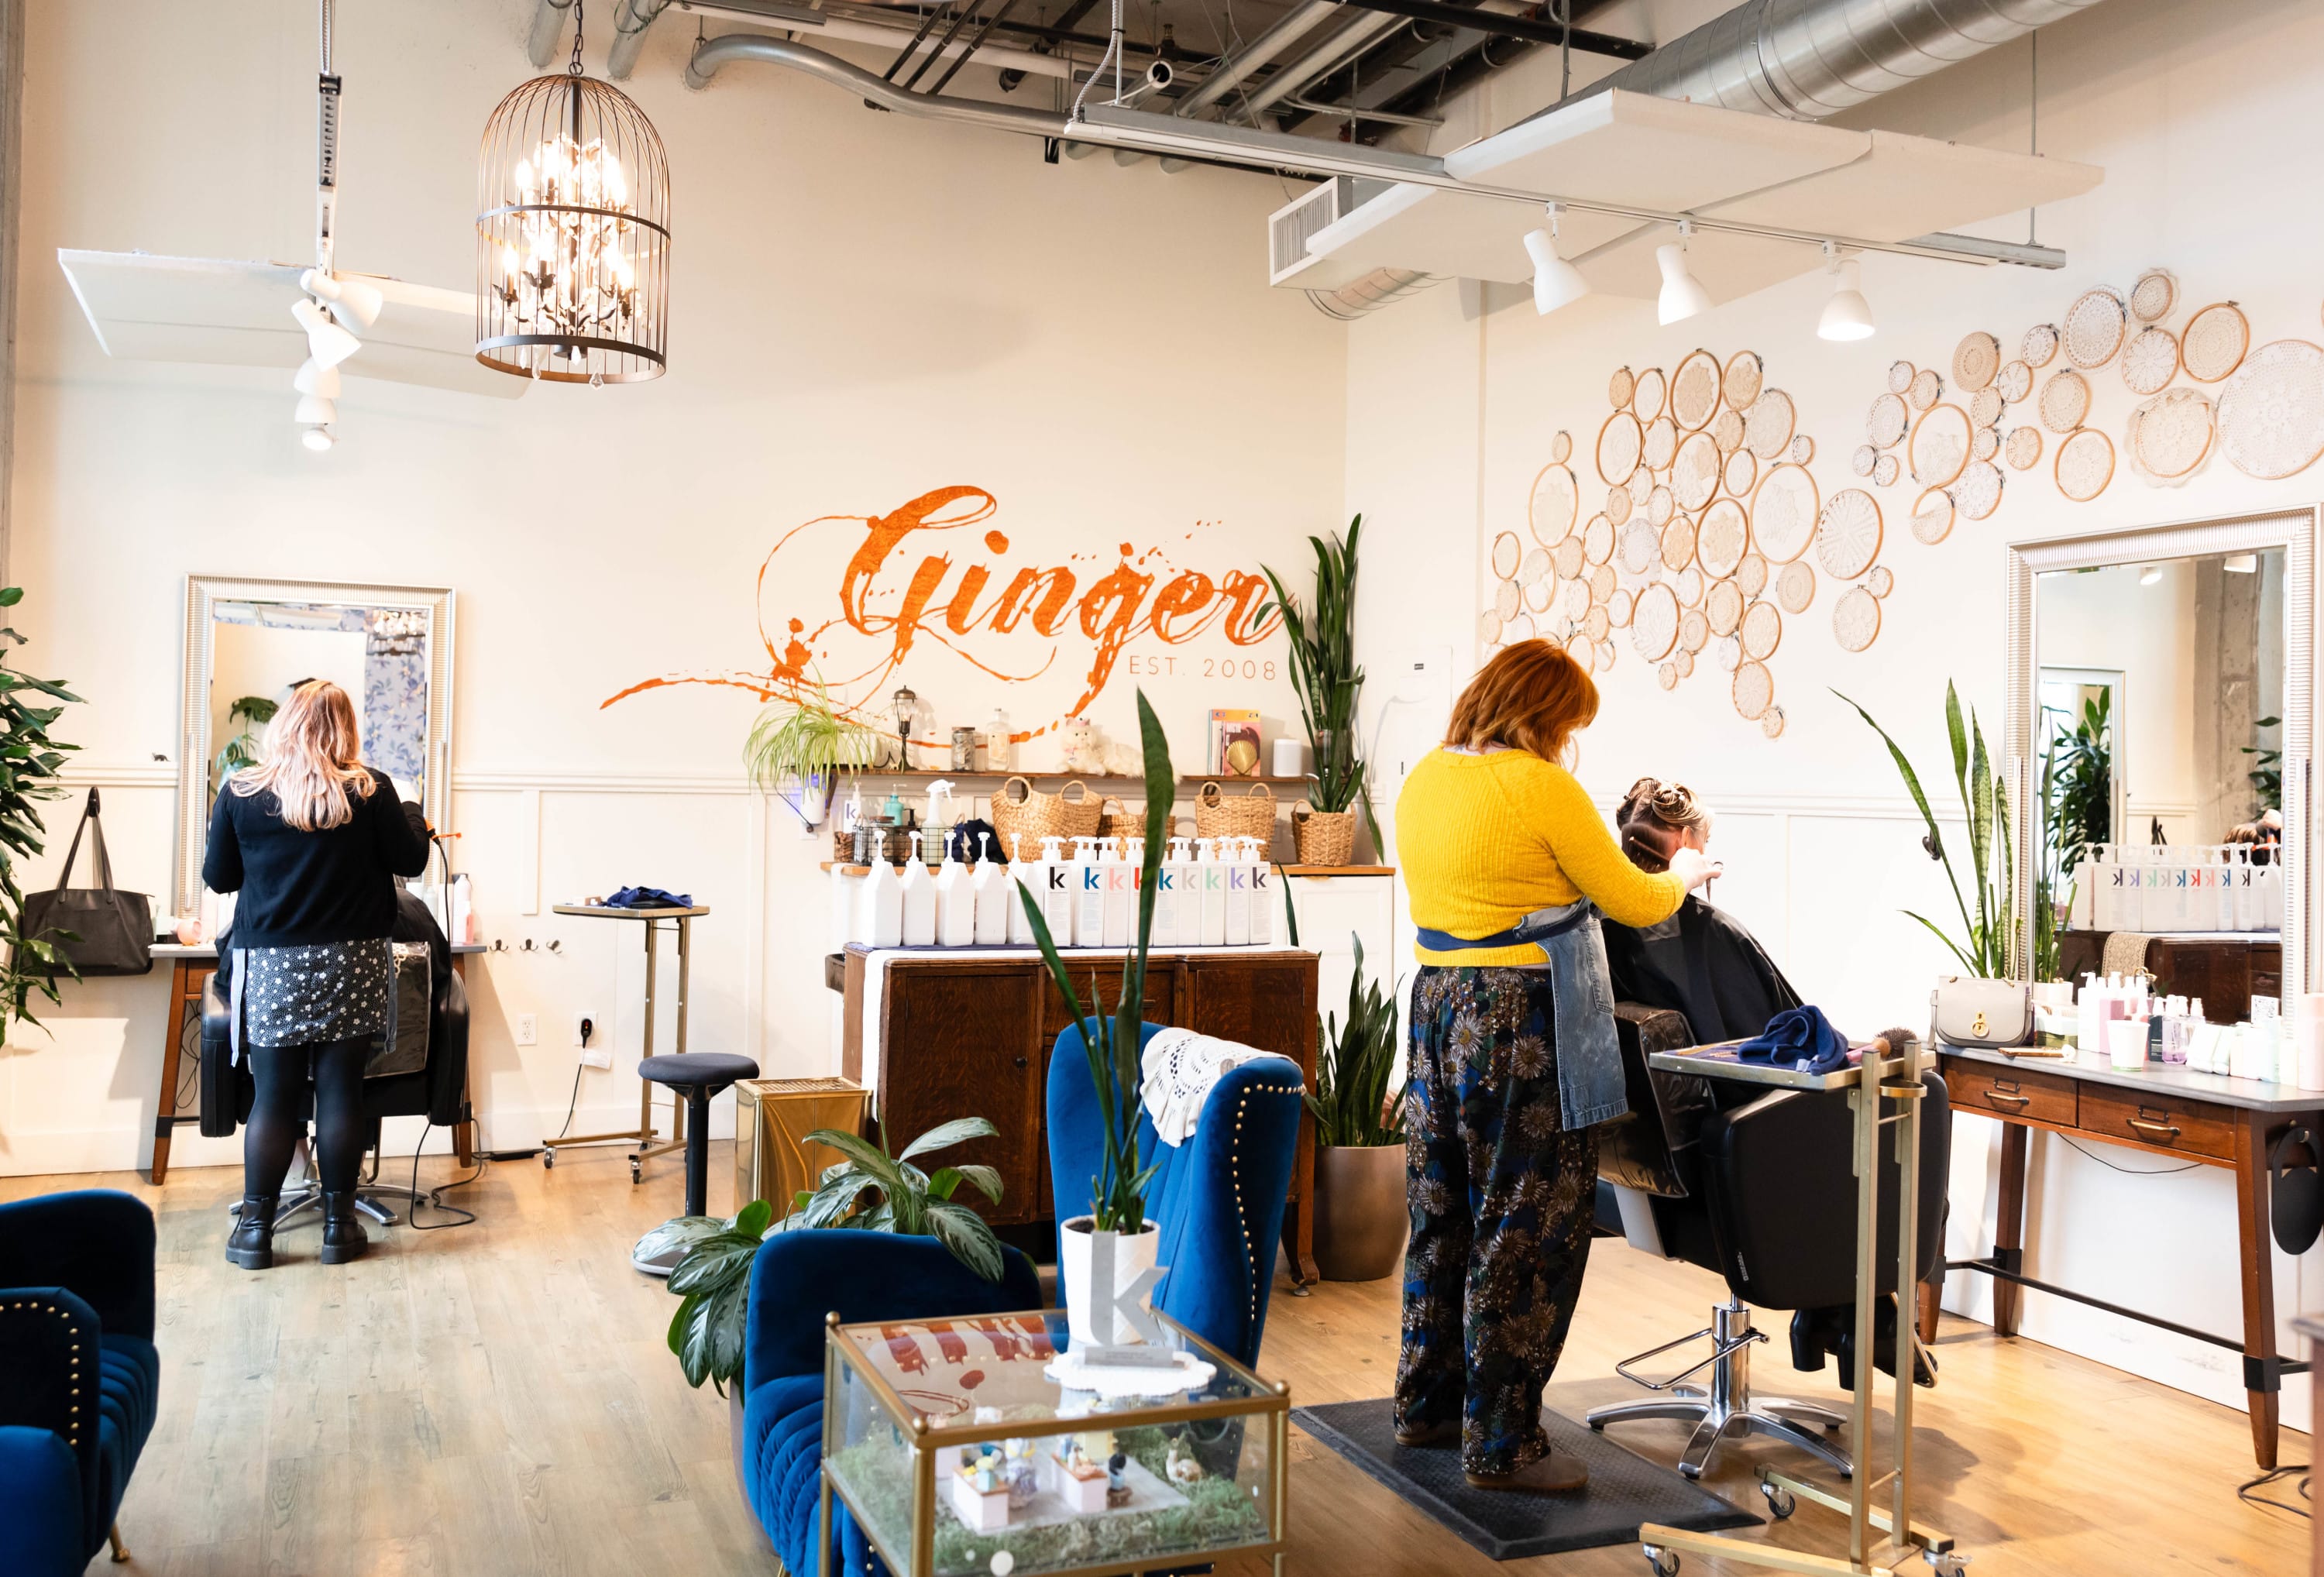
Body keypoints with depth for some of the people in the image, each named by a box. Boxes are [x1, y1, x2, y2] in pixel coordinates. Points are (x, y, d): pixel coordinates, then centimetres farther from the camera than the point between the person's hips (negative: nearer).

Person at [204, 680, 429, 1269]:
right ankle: (339, 1225, 12)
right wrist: (403, 824, 21)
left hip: (271, 964, 1)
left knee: (274, 1095, 7)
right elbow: (412, 861, 2)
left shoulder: (242, 792, -2)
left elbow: (218, 877, 6)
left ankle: (256, 1228, 12)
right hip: (351, 960, -1)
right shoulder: (369, 791, -6)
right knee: (341, 1092, 5)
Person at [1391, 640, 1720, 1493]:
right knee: (1525, 1232, 2)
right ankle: (1501, 1445, 11)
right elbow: (1632, 902, -5)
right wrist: (1684, 875, 16)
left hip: (1436, 1005, 8)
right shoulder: (1542, 788, -14)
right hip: (1524, 1020, -8)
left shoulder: (1423, 780, 9)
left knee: (1443, 1213, 18)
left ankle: (1427, 1404, 31)